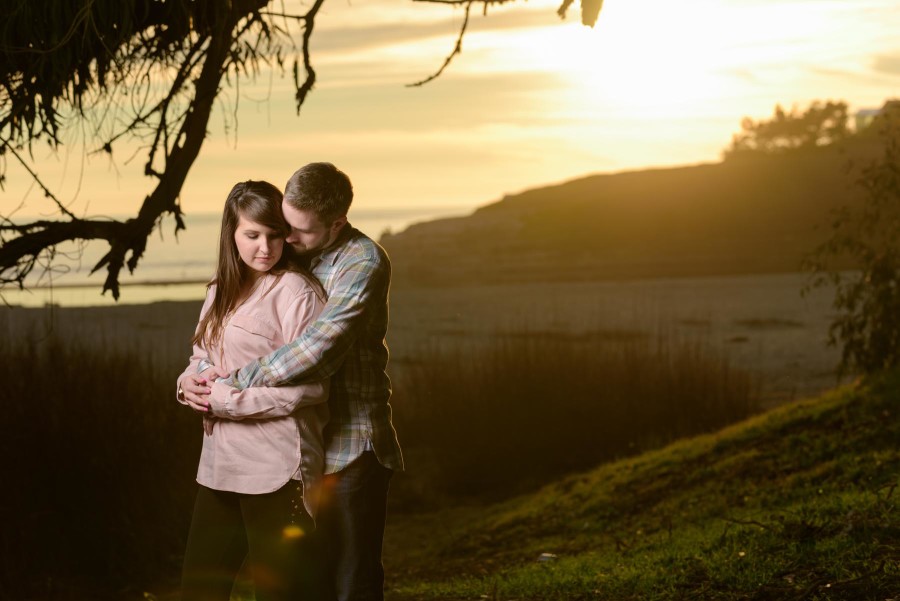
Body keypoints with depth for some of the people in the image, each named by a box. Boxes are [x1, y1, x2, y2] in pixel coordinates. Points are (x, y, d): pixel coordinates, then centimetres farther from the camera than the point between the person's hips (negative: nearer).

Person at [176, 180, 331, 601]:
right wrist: (190, 383, -5)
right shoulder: (223, 290, 13)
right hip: (220, 463, 8)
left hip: (275, 467, -8)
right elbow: (203, 356, 18)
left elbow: (308, 387, -17)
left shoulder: (295, 291, -11)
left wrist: (225, 401, -15)